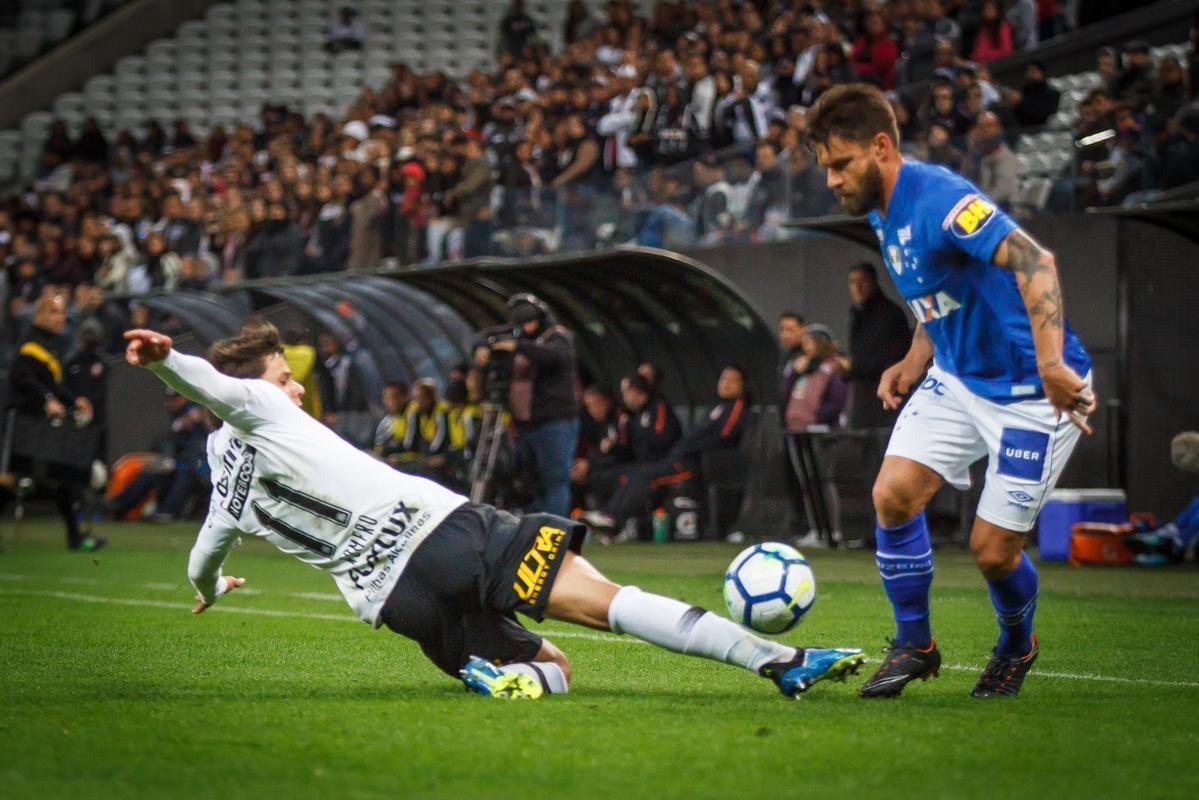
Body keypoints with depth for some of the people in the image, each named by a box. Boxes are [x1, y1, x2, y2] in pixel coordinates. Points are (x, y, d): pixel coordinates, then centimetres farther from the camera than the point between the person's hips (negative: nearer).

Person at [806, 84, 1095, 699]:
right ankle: (913, 644, 9)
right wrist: (914, 363, 7)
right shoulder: (883, 211, 4)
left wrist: (1051, 365, -48)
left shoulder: (937, 198, -26)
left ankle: (1017, 646, 27)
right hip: (957, 379, 8)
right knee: (893, 494, -9)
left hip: (1032, 392, -8)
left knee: (992, 550, -5)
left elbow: (1034, 262, -38)